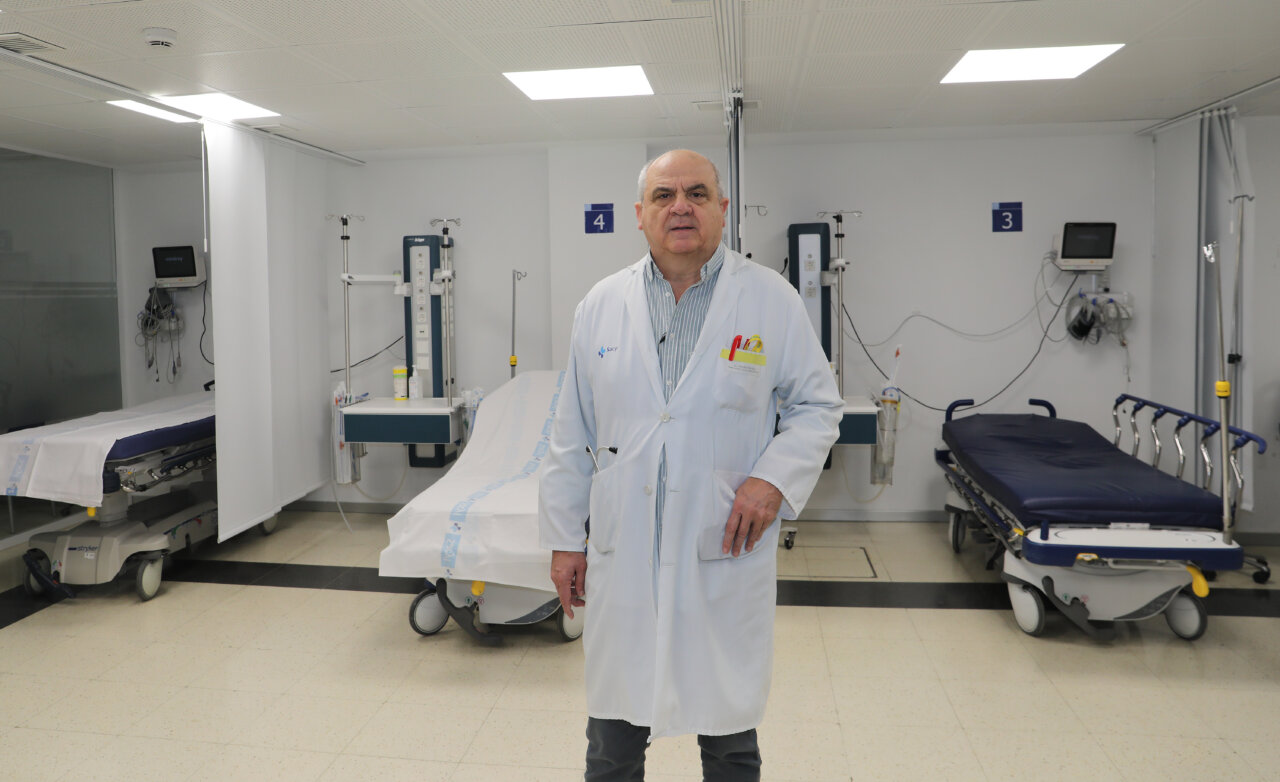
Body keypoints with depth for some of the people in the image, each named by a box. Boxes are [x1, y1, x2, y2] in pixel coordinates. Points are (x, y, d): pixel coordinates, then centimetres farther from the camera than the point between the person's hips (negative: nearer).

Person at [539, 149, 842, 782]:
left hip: (726, 552, -1)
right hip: (621, 555, 2)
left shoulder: (772, 300, -2)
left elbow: (818, 405, 4)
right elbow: (572, 434, 6)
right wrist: (564, 538, 7)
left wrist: (775, 476, -13)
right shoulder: (601, 306, 3)